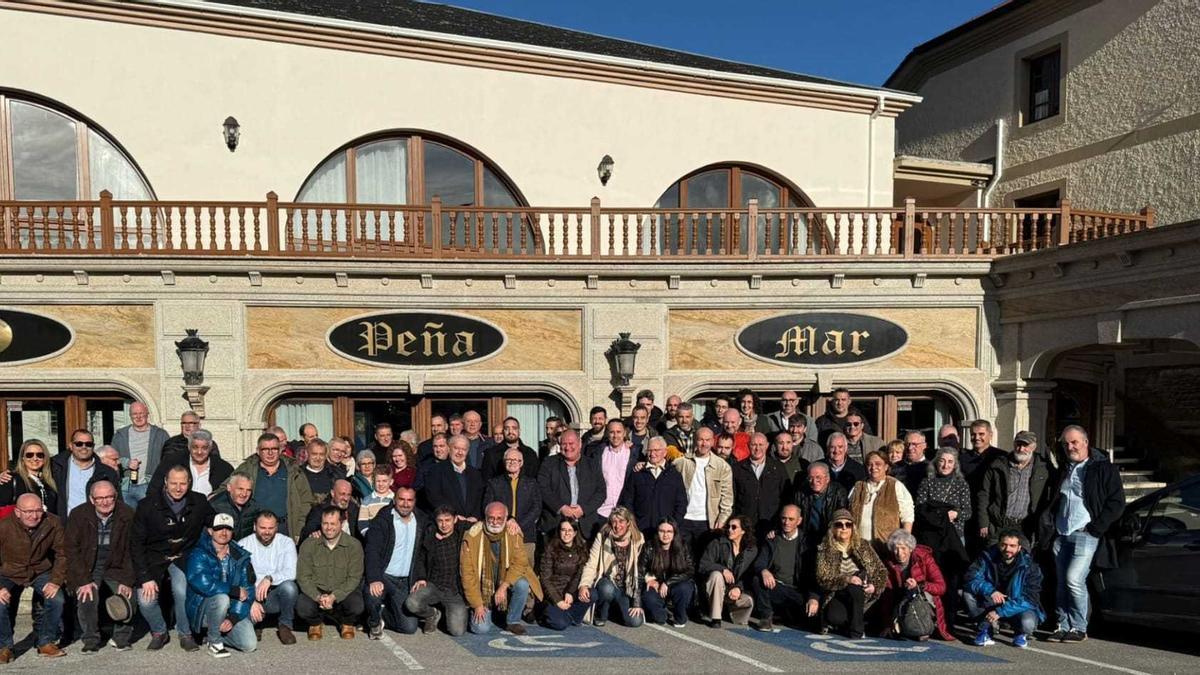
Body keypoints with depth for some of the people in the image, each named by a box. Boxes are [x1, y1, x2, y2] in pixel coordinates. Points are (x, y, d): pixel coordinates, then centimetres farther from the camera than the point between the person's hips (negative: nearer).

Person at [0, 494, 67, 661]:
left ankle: (46, 643, 0)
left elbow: (62, 553, -6)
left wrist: (56, 581, -16)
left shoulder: (53, 523, -17)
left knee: (57, 599, -22)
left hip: (41, 572, 2)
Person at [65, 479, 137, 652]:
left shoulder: (127, 515, -7)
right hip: (86, 569, -1)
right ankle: (91, 640, -3)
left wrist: (128, 581, -12)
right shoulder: (78, 515, -9)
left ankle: (122, 638, 4)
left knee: (126, 597, -20)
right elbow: (71, 550, -9)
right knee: (87, 598, -25)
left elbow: (131, 551, -4)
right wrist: (84, 581, -17)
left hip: (116, 568, 1)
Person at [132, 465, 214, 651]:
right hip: (154, 558, 0)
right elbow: (136, 543, -8)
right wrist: (145, 578, -15)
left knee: (181, 592, -27)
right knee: (146, 600, -20)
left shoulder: (199, 503, -5)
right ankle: (159, 632, 10)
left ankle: (185, 634, -3)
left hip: (183, 558, 0)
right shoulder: (148, 505, -11)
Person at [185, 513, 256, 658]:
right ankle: (214, 641, -11)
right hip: (202, 610, -4)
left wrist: (234, 617, -17)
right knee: (222, 598, -36)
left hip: (232, 611, 4)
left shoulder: (240, 557, 4)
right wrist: (235, 591, -22)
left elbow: (247, 591, -2)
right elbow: (200, 582, -27)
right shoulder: (199, 554, -9)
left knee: (250, 645, -14)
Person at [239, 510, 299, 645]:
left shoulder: (286, 542, 0)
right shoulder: (243, 544, -1)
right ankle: (255, 621, 8)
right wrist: (252, 601, -22)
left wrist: (269, 578, -32)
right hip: (251, 595, 0)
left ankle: (285, 626, -6)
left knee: (289, 586, -34)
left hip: (277, 595, 0)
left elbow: (291, 573, -14)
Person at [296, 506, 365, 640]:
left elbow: (354, 578, -9)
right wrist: (318, 597, -24)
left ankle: (347, 624, 8)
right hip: (315, 592, 1)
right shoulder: (308, 545, -4)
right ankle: (316, 623, 9)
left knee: (356, 606, -31)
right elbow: (303, 577, -6)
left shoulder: (354, 545, -7)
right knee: (302, 607, -31)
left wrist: (334, 597, -24)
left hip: (343, 593, 0)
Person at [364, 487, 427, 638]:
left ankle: (385, 612, 26)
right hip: (383, 576, -4)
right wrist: (374, 580, -30)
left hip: (406, 582, 4)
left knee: (409, 627, -7)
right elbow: (372, 552, -17)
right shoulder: (382, 521, -6)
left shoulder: (421, 522, 9)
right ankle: (374, 623, -3)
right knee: (372, 594, -37)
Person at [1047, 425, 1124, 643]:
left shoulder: (1103, 469, -3)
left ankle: (1079, 628, -3)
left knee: (1074, 579, -15)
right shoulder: (1064, 470, 18)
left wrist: (1094, 528, -11)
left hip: (1085, 535, -7)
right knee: (1062, 583, 6)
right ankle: (1063, 626, 12)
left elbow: (1117, 503, -7)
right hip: (1061, 536, 7)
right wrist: (1053, 527, 14)